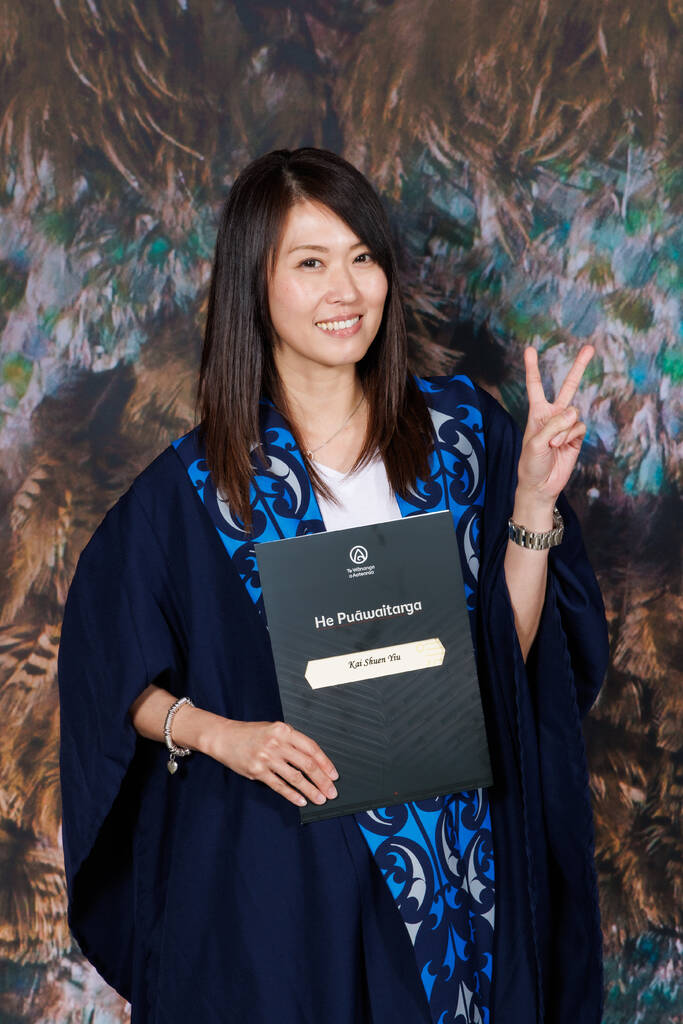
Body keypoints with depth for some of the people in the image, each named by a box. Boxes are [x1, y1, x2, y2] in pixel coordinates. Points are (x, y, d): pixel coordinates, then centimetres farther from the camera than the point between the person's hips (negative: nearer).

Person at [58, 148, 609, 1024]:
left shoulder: (460, 429, 0)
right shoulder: (197, 483, -5)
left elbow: (511, 647, 0)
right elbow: (114, 675, 1)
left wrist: (535, 498, -11)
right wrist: (217, 733, -15)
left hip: (452, 845, 2)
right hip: (278, 857, -2)